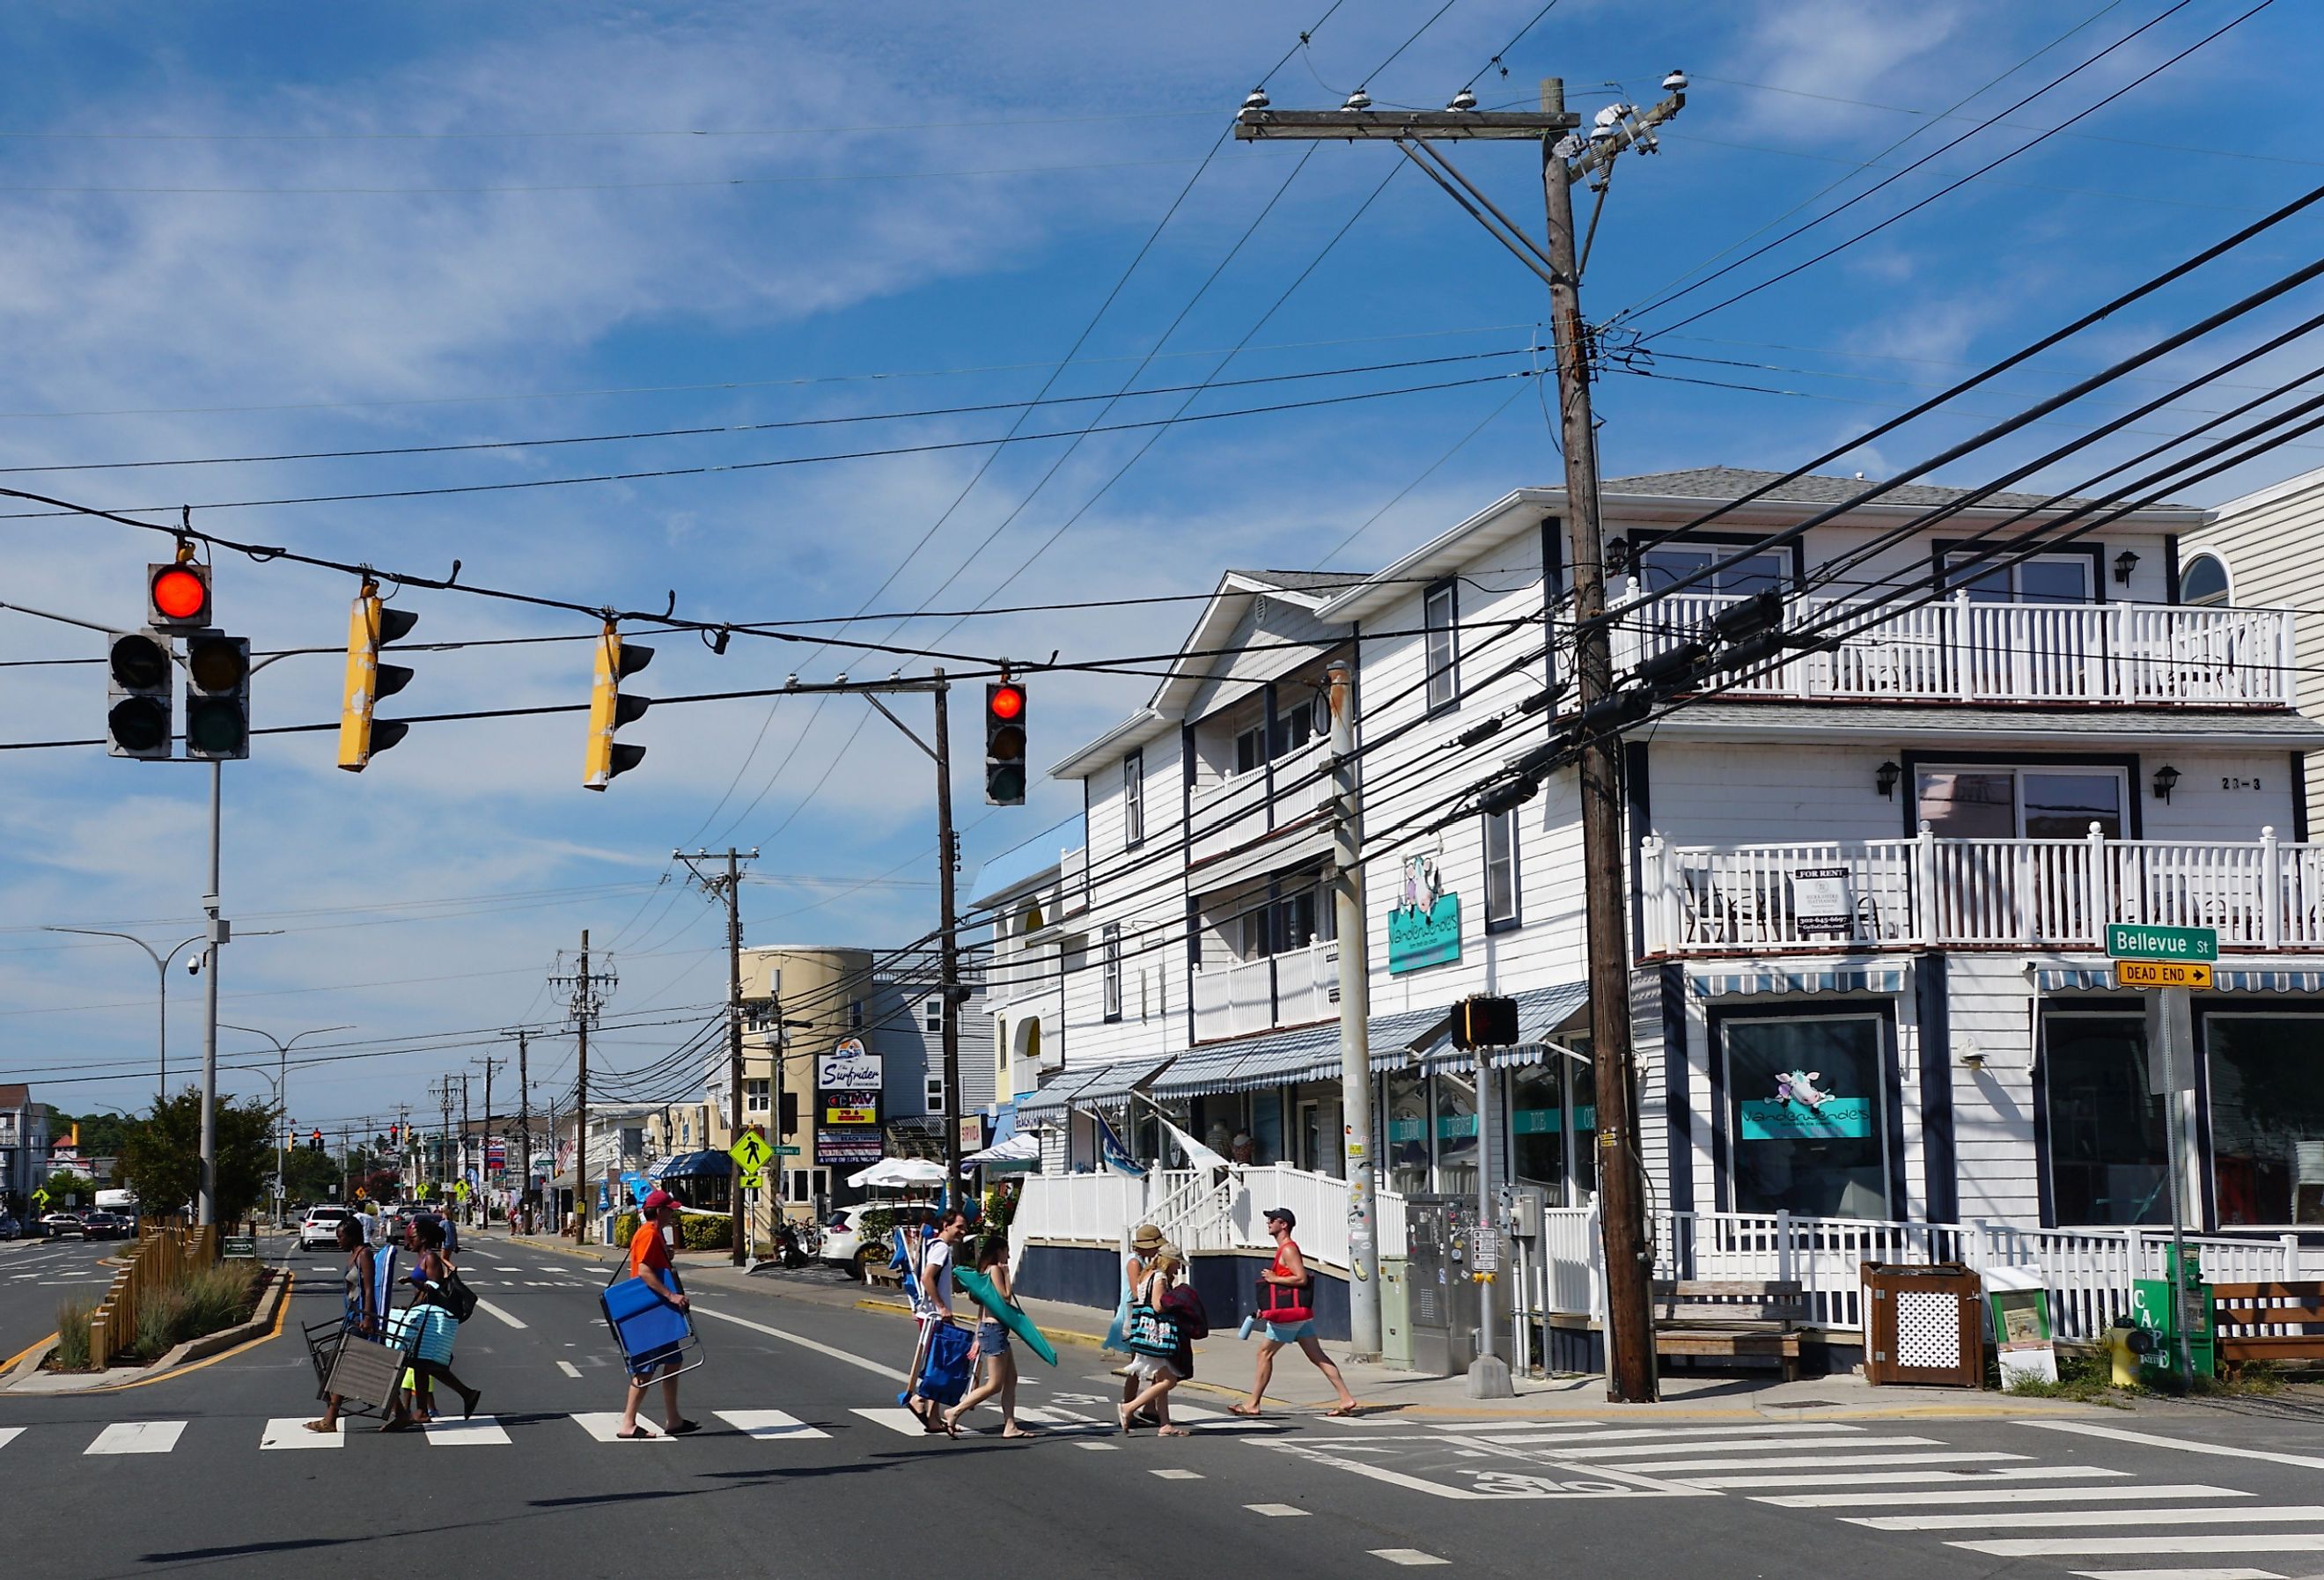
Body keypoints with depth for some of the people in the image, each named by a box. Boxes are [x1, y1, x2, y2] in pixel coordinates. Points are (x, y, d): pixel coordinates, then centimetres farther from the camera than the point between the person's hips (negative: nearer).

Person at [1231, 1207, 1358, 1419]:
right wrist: (1266, 1307, 23)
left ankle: (1252, 1404, 5)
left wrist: (1273, 1278, -15)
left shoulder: (1288, 1249, -12)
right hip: (1299, 1313, 10)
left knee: (1264, 1352, 0)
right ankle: (1346, 1399, 0)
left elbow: (1301, 1278, -23)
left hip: (1290, 1313, -10)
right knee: (1317, 1356, 5)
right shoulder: (1284, 1249, 19)